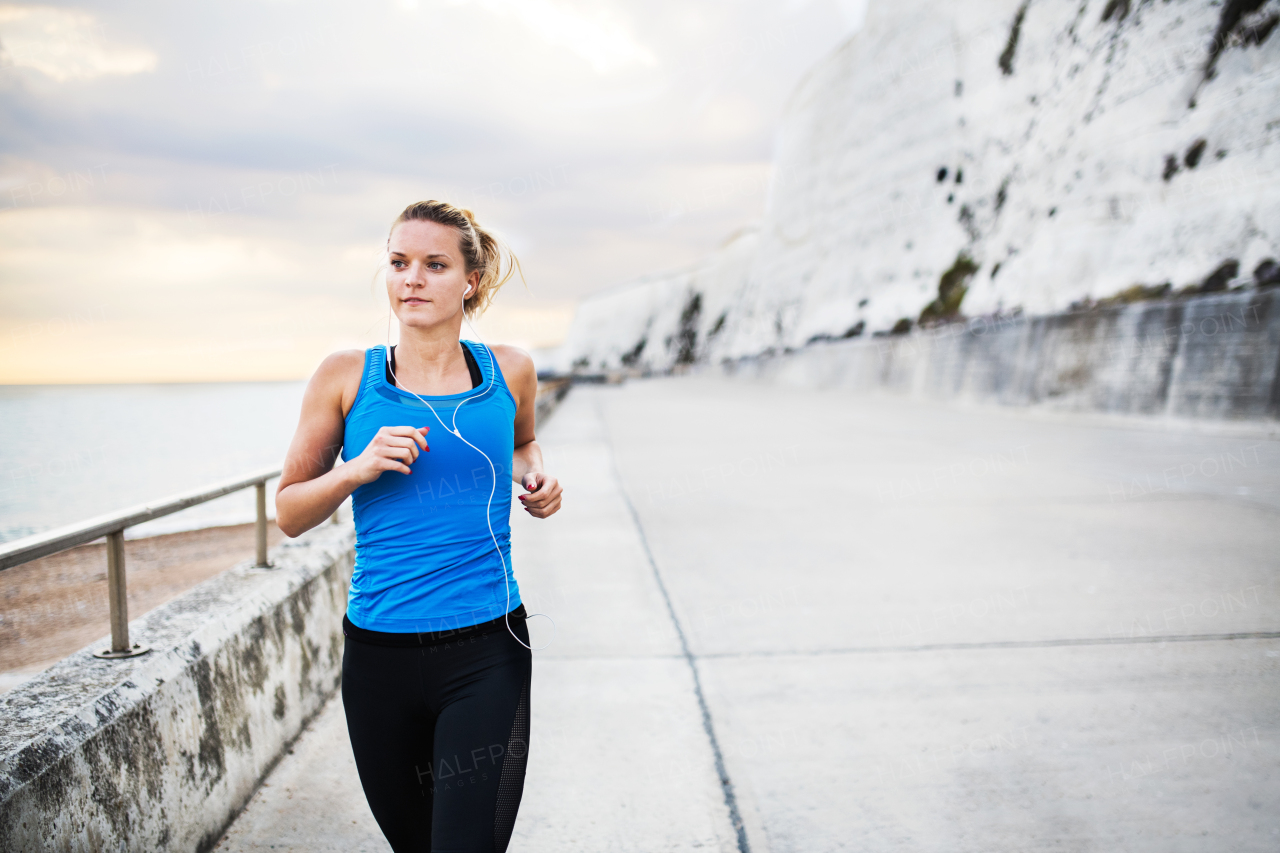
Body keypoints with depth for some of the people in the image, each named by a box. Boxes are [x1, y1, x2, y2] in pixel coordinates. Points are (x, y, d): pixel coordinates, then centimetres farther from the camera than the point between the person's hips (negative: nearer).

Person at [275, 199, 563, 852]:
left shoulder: (509, 371, 1)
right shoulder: (346, 376, -1)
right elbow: (288, 514, 4)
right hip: (379, 652, 1)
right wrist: (358, 468, -14)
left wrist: (534, 478, 1)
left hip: (486, 655, -1)